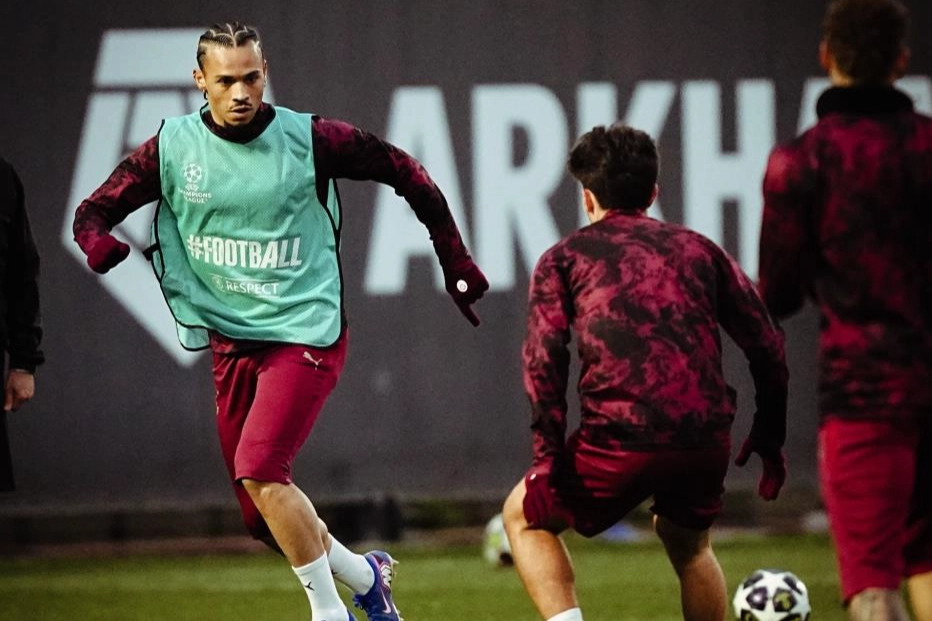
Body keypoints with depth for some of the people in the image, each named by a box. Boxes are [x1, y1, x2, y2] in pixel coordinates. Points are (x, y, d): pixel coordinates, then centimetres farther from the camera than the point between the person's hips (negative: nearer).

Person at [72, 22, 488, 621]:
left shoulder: (309, 139, -9)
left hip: (305, 333, -5)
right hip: (230, 341, 5)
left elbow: (406, 173, 2)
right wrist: (100, 243, -22)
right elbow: (94, 212, 3)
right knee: (264, 516, 8)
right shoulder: (171, 147, -1)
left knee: (259, 470, -24)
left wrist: (456, 262, 2)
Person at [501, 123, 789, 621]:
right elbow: (766, 343, 16)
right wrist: (769, 438, 23)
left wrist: (548, 454, -4)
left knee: (525, 518, 19)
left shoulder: (564, 258, 13)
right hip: (707, 440, 4)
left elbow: (544, 357, -3)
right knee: (688, 543, 33)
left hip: (620, 440, -4)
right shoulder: (698, 249, 21)